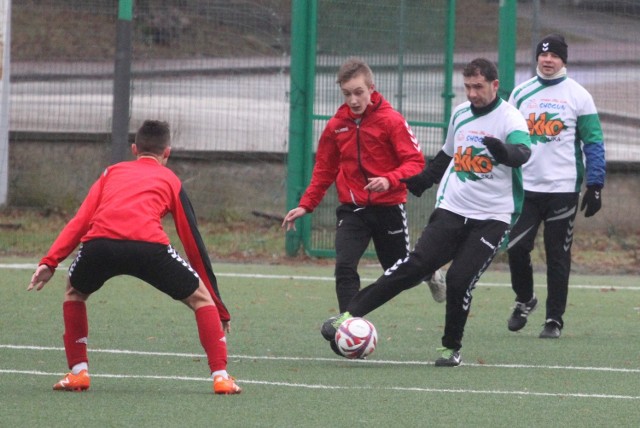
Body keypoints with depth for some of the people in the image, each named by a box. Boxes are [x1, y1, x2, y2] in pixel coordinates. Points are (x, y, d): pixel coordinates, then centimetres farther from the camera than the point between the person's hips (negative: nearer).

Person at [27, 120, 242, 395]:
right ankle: (220, 376, 8)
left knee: (74, 292, 33)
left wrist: (50, 262, 11)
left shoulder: (112, 172, 34)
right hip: (148, 245, -2)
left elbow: (80, 221, 19)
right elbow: (193, 241, 28)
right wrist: (220, 309, 32)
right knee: (201, 298, 19)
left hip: (99, 243, 2)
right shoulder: (170, 180, 29)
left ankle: (78, 373, 22)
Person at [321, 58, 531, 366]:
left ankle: (451, 348, 8)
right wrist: (422, 180, 23)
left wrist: (504, 151, -50)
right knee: (414, 265, -11)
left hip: (491, 218, -4)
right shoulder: (460, 114, 11)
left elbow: (523, 153, -29)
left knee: (460, 280, -13)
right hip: (451, 210, 4)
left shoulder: (509, 118, -8)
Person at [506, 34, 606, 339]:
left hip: (563, 189, -2)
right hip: (525, 187, 3)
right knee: (516, 247, -4)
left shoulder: (578, 96, 0)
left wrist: (595, 185, -7)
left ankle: (554, 320, 9)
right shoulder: (520, 94, 9)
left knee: (558, 256, 1)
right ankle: (524, 300, 22)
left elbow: (593, 143, 0)